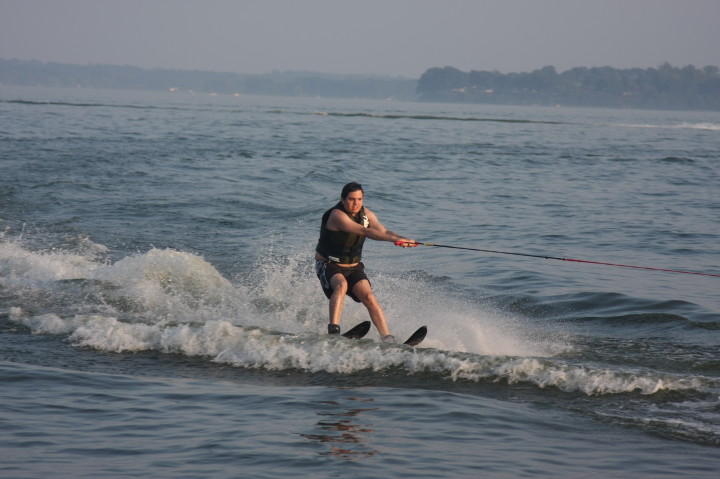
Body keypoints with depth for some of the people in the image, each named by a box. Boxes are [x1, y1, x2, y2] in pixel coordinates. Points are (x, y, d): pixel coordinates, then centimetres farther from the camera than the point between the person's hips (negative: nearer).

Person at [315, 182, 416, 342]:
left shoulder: (366, 214, 1)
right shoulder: (337, 215, -23)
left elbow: (382, 231, -10)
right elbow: (364, 231, -34)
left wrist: (403, 239, -31)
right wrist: (393, 239, -43)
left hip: (353, 267, 5)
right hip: (328, 265, -5)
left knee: (369, 297, -15)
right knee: (341, 285, -35)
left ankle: (387, 338, -20)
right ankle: (333, 330, -42)